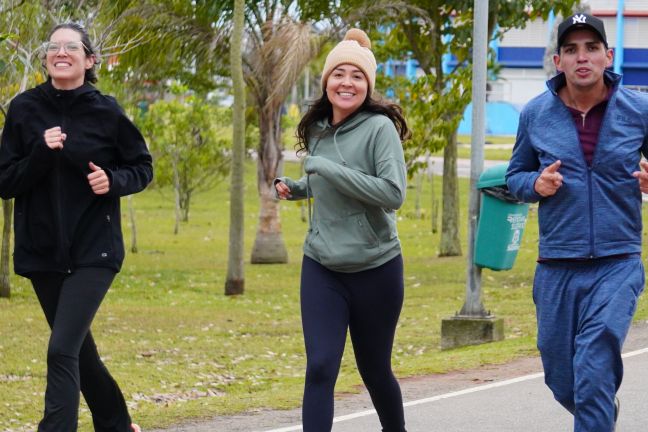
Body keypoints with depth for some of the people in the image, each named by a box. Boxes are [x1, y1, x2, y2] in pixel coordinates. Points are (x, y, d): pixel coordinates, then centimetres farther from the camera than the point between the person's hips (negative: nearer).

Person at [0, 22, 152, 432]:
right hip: (42, 251, 3)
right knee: (80, 350, 16)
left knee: (62, 350, -16)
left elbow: (143, 168, 6)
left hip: (94, 250, -3)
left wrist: (113, 181, -15)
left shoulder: (106, 112, -6)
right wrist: (41, 153, -19)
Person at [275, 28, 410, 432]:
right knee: (320, 368, -10)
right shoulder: (318, 131, 7)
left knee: (375, 370, 12)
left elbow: (393, 193, -24)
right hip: (322, 267, 4)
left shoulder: (380, 128, -12)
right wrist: (295, 187, 6)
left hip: (375, 268, -4)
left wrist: (329, 170, -24)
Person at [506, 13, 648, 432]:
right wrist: (536, 184, -9)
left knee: (592, 376, -19)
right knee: (563, 383, 13)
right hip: (557, 267, 3)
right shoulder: (535, 114, 2)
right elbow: (515, 176, 13)